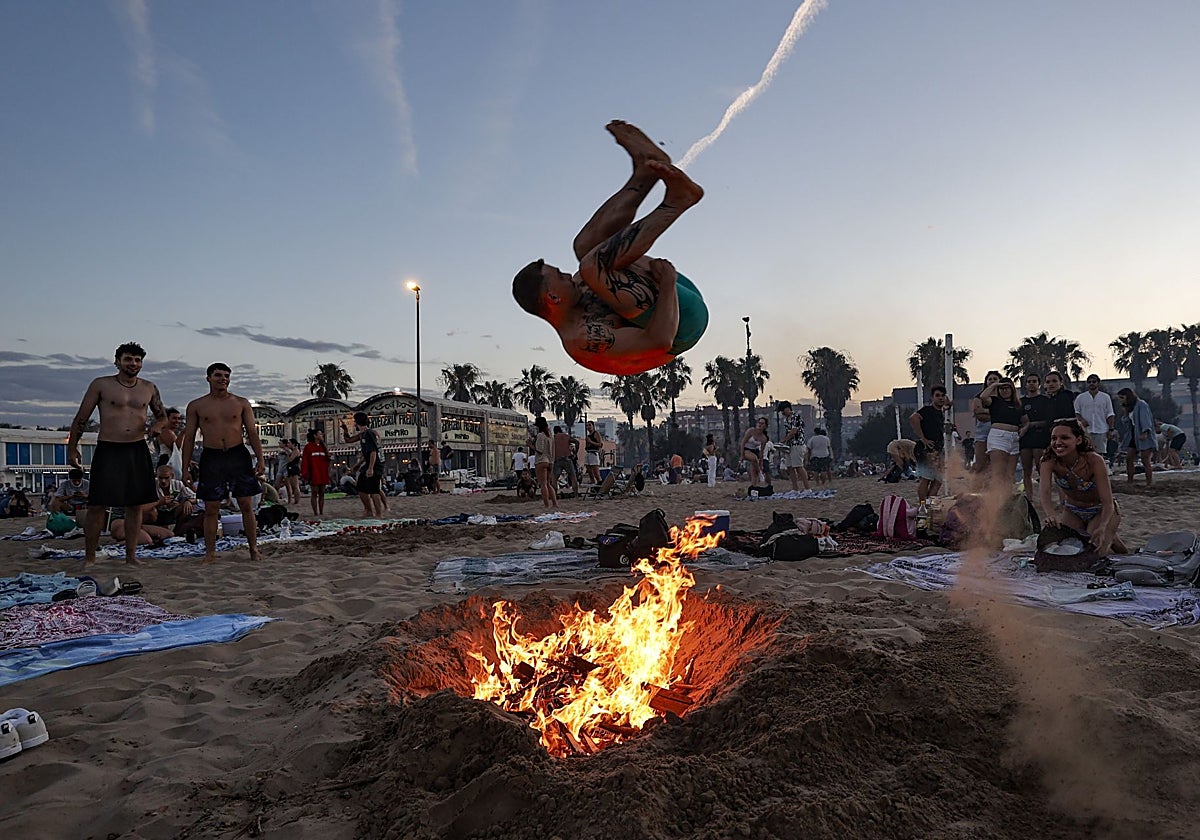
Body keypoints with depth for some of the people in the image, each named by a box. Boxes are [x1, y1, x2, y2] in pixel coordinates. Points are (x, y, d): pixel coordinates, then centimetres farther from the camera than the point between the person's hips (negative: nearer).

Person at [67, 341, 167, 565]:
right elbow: (81, 418, 4)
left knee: (136, 504, 6)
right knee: (97, 505, -5)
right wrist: (72, 448, 1)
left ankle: (131, 555, 15)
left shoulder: (149, 388, 9)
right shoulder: (101, 385, 0)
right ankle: (89, 557, 5)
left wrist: (156, 426, -1)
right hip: (108, 451, -3)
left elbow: (162, 416, 22)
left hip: (138, 451, 4)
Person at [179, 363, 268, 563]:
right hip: (211, 457, 0)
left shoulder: (241, 403, 7)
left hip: (238, 455, 0)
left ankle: (254, 549, 7)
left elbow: (252, 432, 6)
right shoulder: (196, 406, 7)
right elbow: (189, 436, 9)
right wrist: (185, 465, 3)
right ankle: (210, 552, 10)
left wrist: (260, 458, -3)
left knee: (246, 505, 0)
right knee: (211, 508, 1)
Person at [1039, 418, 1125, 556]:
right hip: (1072, 512, 3)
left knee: (1095, 552, -19)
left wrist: (1102, 528, -49)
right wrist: (1051, 514, -58)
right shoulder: (1049, 461, -24)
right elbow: (1044, 492, -38)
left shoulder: (1094, 460, -31)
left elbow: (1108, 503, -31)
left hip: (1100, 511, -3)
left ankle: (1112, 539, 17)